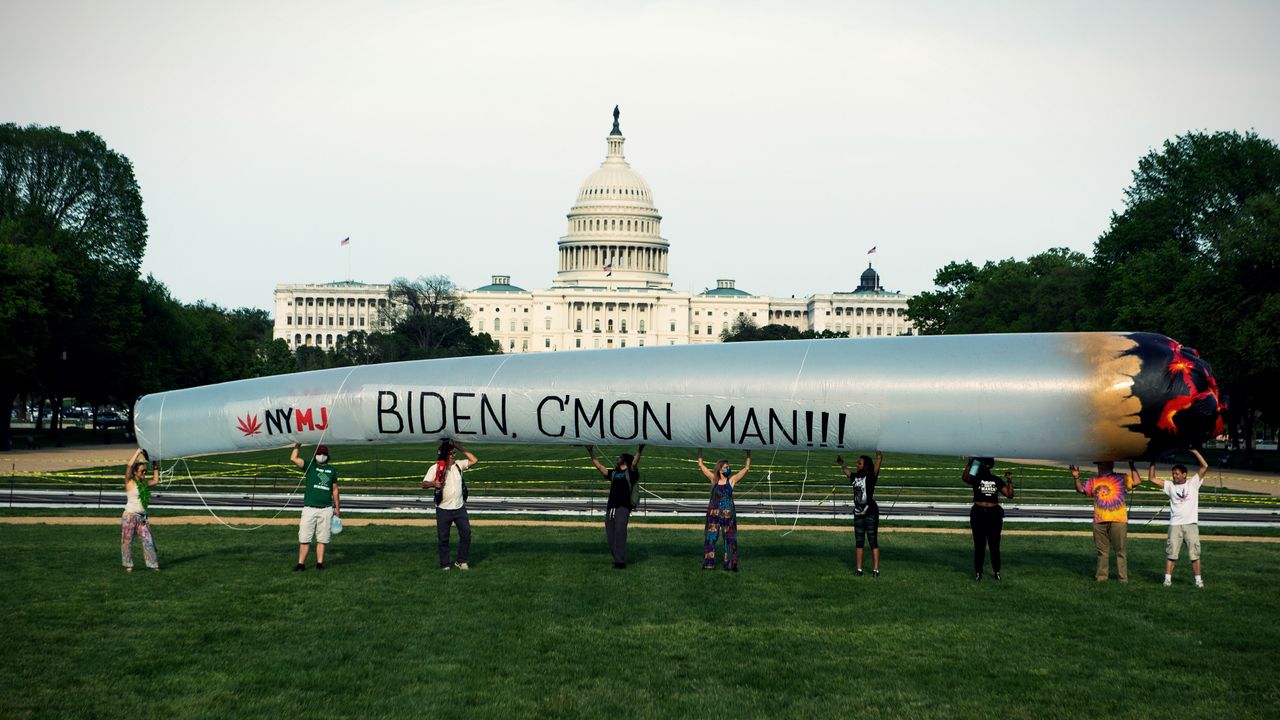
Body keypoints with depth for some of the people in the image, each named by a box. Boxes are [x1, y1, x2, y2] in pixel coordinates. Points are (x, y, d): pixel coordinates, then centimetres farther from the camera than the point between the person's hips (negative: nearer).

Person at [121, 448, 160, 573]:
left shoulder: (144, 482, 10)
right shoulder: (129, 482, -7)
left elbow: (155, 480, 28)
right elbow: (129, 466, -20)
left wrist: (156, 467, 22)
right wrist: (138, 452, -15)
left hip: (142, 517, 5)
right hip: (130, 516, -5)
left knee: (148, 540, 1)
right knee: (127, 541, 1)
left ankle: (153, 564, 4)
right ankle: (128, 565, 10)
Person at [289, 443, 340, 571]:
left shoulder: (331, 470, 14)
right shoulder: (310, 466, 6)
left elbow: (335, 489, 18)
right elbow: (293, 459, -8)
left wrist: (337, 508, 17)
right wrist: (297, 447, -6)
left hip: (326, 509, 2)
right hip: (309, 508, -2)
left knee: (322, 539, 4)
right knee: (304, 539, -3)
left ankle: (320, 563, 9)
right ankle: (301, 564, 1)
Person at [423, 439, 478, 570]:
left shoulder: (458, 464, 6)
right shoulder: (435, 468, -8)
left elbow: (473, 460, 9)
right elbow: (424, 484, -14)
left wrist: (461, 449, 1)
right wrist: (433, 483, -37)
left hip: (459, 508, 4)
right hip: (443, 509, -4)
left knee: (466, 533, 0)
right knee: (443, 538, 3)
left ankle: (461, 561, 12)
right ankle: (444, 564, 14)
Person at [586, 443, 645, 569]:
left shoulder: (630, 472, 7)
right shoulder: (613, 473, 24)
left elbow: (634, 464, -12)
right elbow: (599, 466, 26)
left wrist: (639, 451, -25)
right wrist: (591, 453, 25)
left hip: (623, 508, -7)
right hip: (610, 508, 7)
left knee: (620, 532, -17)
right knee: (610, 536, 3)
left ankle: (621, 562, -19)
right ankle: (616, 560, 11)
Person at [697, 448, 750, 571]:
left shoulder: (731, 480, 1)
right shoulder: (714, 479, 4)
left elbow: (746, 468, 3)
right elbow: (701, 465, 8)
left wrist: (748, 454, -1)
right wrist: (700, 451, 6)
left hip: (728, 514, 0)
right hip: (713, 513, 0)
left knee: (730, 539, 1)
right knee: (711, 538, 0)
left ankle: (730, 564, 5)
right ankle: (708, 563, 4)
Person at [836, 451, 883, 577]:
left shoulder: (870, 477, -11)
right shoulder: (855, 476, 6)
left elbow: (876, 467, -29)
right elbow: (846, 471, 26)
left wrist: (879, 458, -44)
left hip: (871, 513, -7)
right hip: (858, 513, 7)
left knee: (873, 541, -3)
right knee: (859, 542, 10)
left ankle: (875, 569, -1)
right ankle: (858, 569, 17)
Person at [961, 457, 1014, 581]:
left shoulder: (997, 480, 9)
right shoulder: (976, 478, 1)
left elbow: (1009, 495, 6)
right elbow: (964, 478, -21)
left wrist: (1010, 481, -5)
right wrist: (969, 464, -30)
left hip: (994, 514, 2)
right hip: (978, 514, -2)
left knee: (994, 545, 4)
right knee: (979, 545, 2)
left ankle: (996, 571, 13)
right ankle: (978, 572, 10)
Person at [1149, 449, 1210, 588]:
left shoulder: (1193, 483, 4)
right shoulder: (1170, 486, 9)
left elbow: (1205, 467, -3)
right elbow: (1152, 478, 9)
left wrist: (1194, 451, -6)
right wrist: (1153, 463, 5)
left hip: (1191, 524, -2)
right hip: (1175, 524, 2)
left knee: (1194, 553, 1)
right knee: (1171, 553, 0)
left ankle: (1198, 579, 6)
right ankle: (1168, 578, 3)